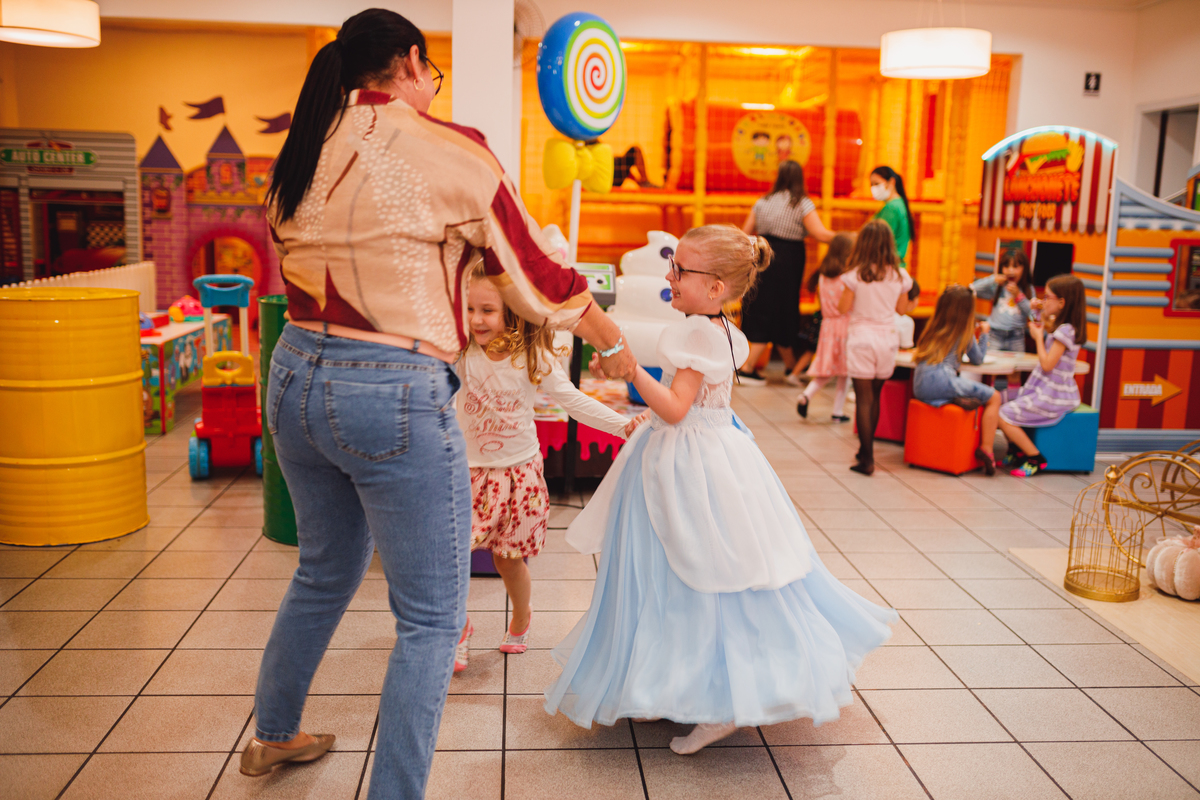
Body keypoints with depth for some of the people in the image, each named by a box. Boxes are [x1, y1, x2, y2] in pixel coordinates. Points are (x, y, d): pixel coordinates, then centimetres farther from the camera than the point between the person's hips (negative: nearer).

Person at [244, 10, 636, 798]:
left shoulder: (307, 150, 9)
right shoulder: (447, 150, -8)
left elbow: (298, 266, 15)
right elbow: (537, 266, -2)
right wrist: (614, 343, 13)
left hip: (296, 378, 8)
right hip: (393, 391, -7)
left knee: (324, 571, 28)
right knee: (432, 617, 6)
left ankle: (273, 735, 48)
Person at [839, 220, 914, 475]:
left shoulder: (856, 275, -11)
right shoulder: (899, 276, -1)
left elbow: (843, 307, -6)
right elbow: (901, 307, 10)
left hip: (861, 338, -4)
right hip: (887, 339, 4)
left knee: (864, 398, -1)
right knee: (875, 396, 18)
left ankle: (867, 459, -3)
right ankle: (866, 450, 30)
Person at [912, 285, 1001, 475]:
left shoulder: (934, 329, 21)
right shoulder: (965, 333, 7)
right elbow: (978, 359, 18)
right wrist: (984, 334, 32)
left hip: (920, 387, 6)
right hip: (941, 381, -6)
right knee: (994, 397, 4)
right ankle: (986, 449, -5)